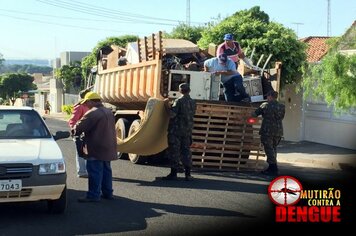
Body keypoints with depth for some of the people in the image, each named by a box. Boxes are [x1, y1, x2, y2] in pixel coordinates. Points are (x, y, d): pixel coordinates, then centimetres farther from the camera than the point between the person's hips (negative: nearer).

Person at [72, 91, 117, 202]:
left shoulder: (92, 113, -17)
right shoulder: (108, 112, 14)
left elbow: (79, 127, -17)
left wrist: (74, 131, 5)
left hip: (96, 149, -9)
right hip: (108, 147, 9)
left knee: (95, 172, -5)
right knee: (106, 170, 16)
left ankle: (93, 195, -3)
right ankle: (107, 192, 22)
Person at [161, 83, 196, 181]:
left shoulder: (178, 101, -12)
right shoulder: (193, 102, 8)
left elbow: (172, 114, -19)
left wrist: (167, 105, -8)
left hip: (176, 130, -6)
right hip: (187, 130, 6)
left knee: (174, 151, -1)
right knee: (186, 151, 10)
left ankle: (173, 173, 0)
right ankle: (188, 174, 9)